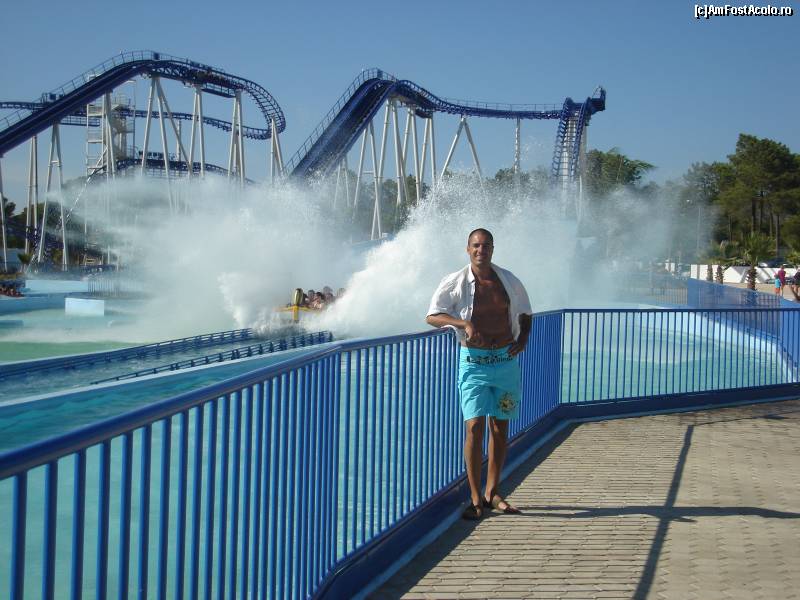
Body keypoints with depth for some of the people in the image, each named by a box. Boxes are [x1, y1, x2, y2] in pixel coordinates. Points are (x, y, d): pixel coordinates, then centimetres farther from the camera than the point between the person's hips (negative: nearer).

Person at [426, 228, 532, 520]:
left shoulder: (508, 280, 7)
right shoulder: (455, 282, -3)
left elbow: (525, 312, 22)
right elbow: (432, 315, -11)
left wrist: (523, 338, 4)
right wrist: (464, 323, -24)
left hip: (507, 361, 4)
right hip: (474, 361, -4)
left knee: (500, 427, 8)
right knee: (474, 426, -13)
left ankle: (492, 493, 19)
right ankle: (475, 499, -7)